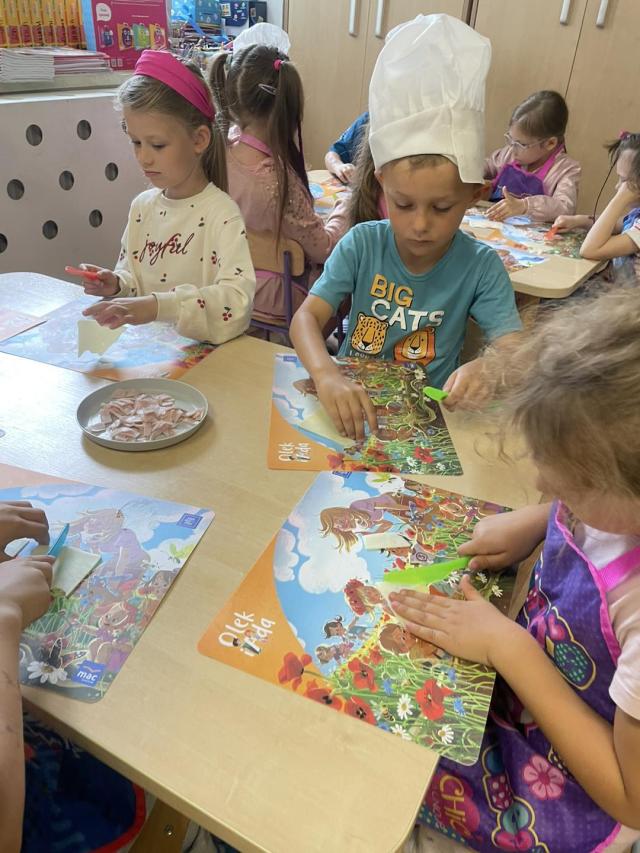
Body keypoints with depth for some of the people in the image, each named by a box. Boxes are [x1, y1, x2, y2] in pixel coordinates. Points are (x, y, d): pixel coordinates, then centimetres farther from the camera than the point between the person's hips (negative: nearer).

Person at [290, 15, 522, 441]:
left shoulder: (481, 266, -8)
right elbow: (307, 317, -13)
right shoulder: (362, 244, -6)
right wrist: (327, 375, -35)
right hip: (351, 400, 0)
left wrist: (488, 367, -37)